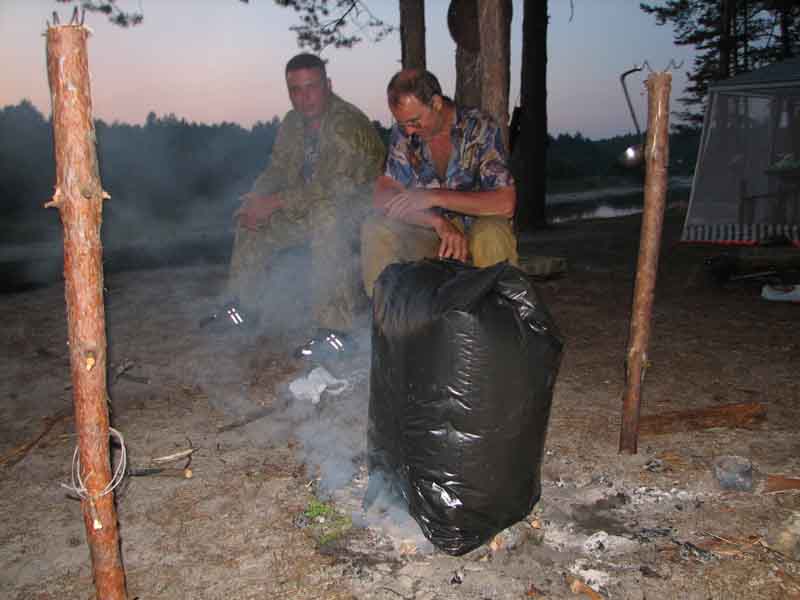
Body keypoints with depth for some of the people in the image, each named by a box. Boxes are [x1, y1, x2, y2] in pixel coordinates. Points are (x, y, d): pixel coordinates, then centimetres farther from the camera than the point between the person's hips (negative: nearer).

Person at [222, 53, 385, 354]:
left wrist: (275, 202, -28)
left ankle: (334, 326, -38)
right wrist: (256, 199, -11)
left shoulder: (347, 123, -23)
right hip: (312, 208, 9)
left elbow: (335, 187, -31)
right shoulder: (293, 122, 5)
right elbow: (278, 169, 11)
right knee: (252, 218, 6)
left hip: (360, 204, -9)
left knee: (324, 213, -40)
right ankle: (245, 304, 18)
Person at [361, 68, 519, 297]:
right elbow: (383, 197, -11)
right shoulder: (403, 132, -3)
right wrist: (439, 223, -27)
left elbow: (505, 204, -23)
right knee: (374, 230, -21)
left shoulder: (480, 128, -14)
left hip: (478, 229, -3)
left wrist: (436, 197, -27)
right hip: (429, 234, 3)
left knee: (491, 235, -37)